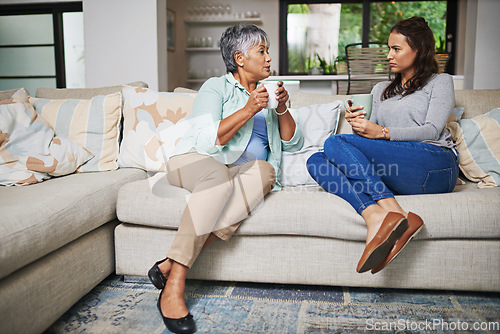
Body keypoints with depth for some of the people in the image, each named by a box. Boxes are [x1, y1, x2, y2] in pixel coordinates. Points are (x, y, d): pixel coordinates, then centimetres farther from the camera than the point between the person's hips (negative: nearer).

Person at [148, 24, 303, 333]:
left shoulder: (266, 93, 20)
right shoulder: (216, 87, 2)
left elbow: (293, 144, 13)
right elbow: (206, 142, -14)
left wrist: (282, 109, -3)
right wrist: (248, 110, -18)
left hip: (244, 173, 4)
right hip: (195, 163, -4)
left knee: (265, 170, -32)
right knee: (219, 173, -40)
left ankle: (171, 263, -36)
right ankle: (173, 286, -40)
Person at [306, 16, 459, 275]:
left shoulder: (440, 82, 16)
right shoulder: (381, 90, 32)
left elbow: (432, 130, -1)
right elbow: (371, 134, 24)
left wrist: (383, 132, -15)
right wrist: (359, 126, -1)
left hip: (436, 165, -5)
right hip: (392, 179, 6)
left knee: (336, 143, -25)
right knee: (316, 161, -18)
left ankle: (392, 214, -36)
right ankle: (375, 216, -39)